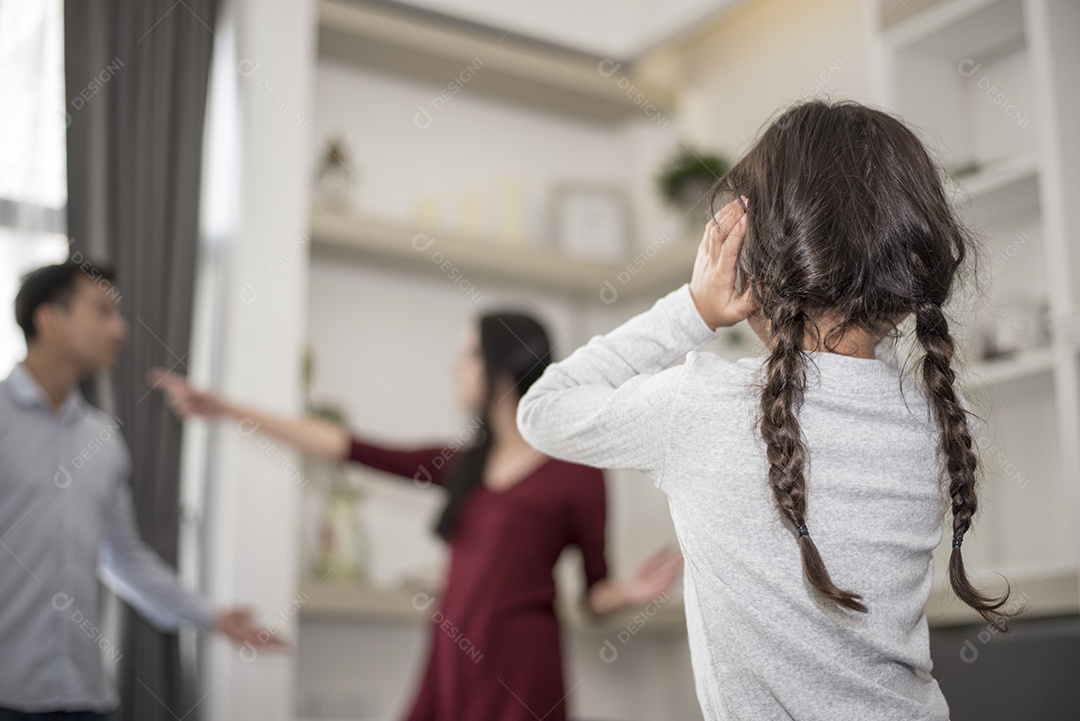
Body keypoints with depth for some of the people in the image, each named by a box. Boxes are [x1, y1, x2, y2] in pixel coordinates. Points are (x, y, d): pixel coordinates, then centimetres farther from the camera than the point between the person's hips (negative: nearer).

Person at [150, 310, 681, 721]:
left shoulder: (575, 472, -5)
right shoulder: (465, 463, 11)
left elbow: (594, 595, 2)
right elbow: (355, 449, 12)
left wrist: (632, 593, -22)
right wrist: (228, 410, 13)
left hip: (518, 672, -6)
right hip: (450, 663, 6)